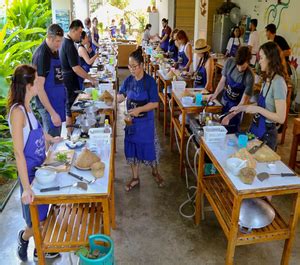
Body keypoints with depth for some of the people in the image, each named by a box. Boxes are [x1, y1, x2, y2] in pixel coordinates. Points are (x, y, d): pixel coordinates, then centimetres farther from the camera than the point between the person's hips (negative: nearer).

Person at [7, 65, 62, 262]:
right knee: (38, 220, 7)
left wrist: (51, 139, 37)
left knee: (43, 215, 20)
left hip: (40, 167, 8)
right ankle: (24, 237, 36)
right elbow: (18, 152, -26)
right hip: (30, 171, -8)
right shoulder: (17, 111, -24)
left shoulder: (26, 107, 1)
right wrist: (26, 187, -26)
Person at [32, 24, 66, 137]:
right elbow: (39, 87, -21)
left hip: (58, 101, 8)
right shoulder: (41, 55, -18)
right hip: (48, 103, -8)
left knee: (57, 139, 16)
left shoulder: (55, 51, 7)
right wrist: (52, 113, -23)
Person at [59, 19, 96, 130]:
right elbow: (75, 68, -26)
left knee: (70, 102, 18)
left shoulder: (65, 41, 8)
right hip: (70, 78, -10)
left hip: (67, 76, 10)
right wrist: (90, 79, -22)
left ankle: (68, 127, 29)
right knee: (72, 104, -1)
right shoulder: (69, 45, -23)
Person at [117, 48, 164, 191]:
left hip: (146, 121, -4)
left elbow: (155, 103, -17)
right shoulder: (128, 80, 0)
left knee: (149, 147, 9)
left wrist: (139, 109, -28)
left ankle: (155, 172, 37)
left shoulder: (150, 81, -15)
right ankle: (135, 178, 28)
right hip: (131, 120, 5)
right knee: (132, 148, 11)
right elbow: (121, 96, 5)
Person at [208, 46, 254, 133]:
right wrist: (215, 94, -17)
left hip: (235, 107, -4)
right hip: (223, 103, 4)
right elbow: (223, 81, -1)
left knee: (230, 133, 3)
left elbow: (243, 101, -23)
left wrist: (229, 116, -31)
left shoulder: (249, 76, -26)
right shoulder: (230, 62, -15)